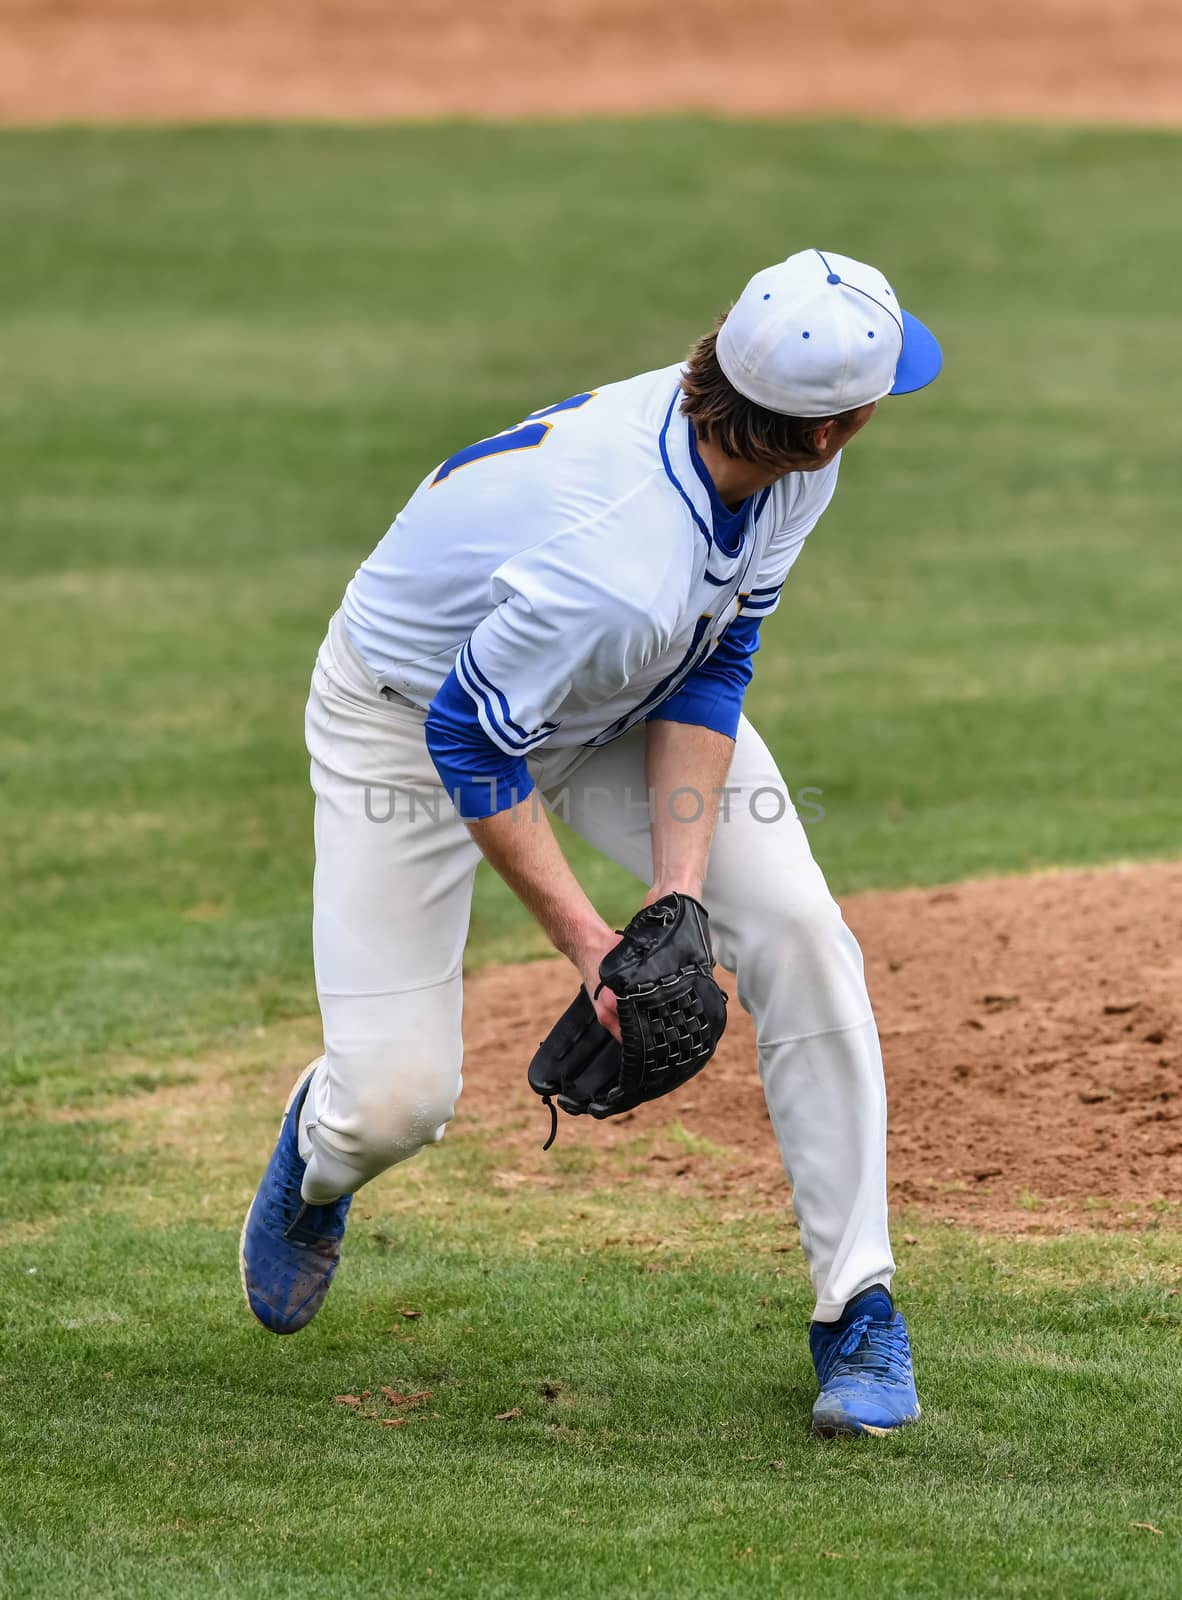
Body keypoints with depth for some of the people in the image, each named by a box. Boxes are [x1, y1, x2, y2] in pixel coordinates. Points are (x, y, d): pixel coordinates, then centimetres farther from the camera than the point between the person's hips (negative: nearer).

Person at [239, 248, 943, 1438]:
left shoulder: (786, 463, -21)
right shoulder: (618, 565, -44)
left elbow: (710, 673, -12)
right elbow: (468, 739, -29)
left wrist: (680, 888, -21)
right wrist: (588, 942, -27)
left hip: (636, 697, 6)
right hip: (413, 706, -6)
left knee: (797, 933, -13)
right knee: (398, 1096, -10)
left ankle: (858, 1311, -2)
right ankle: (320, 1162, 31)